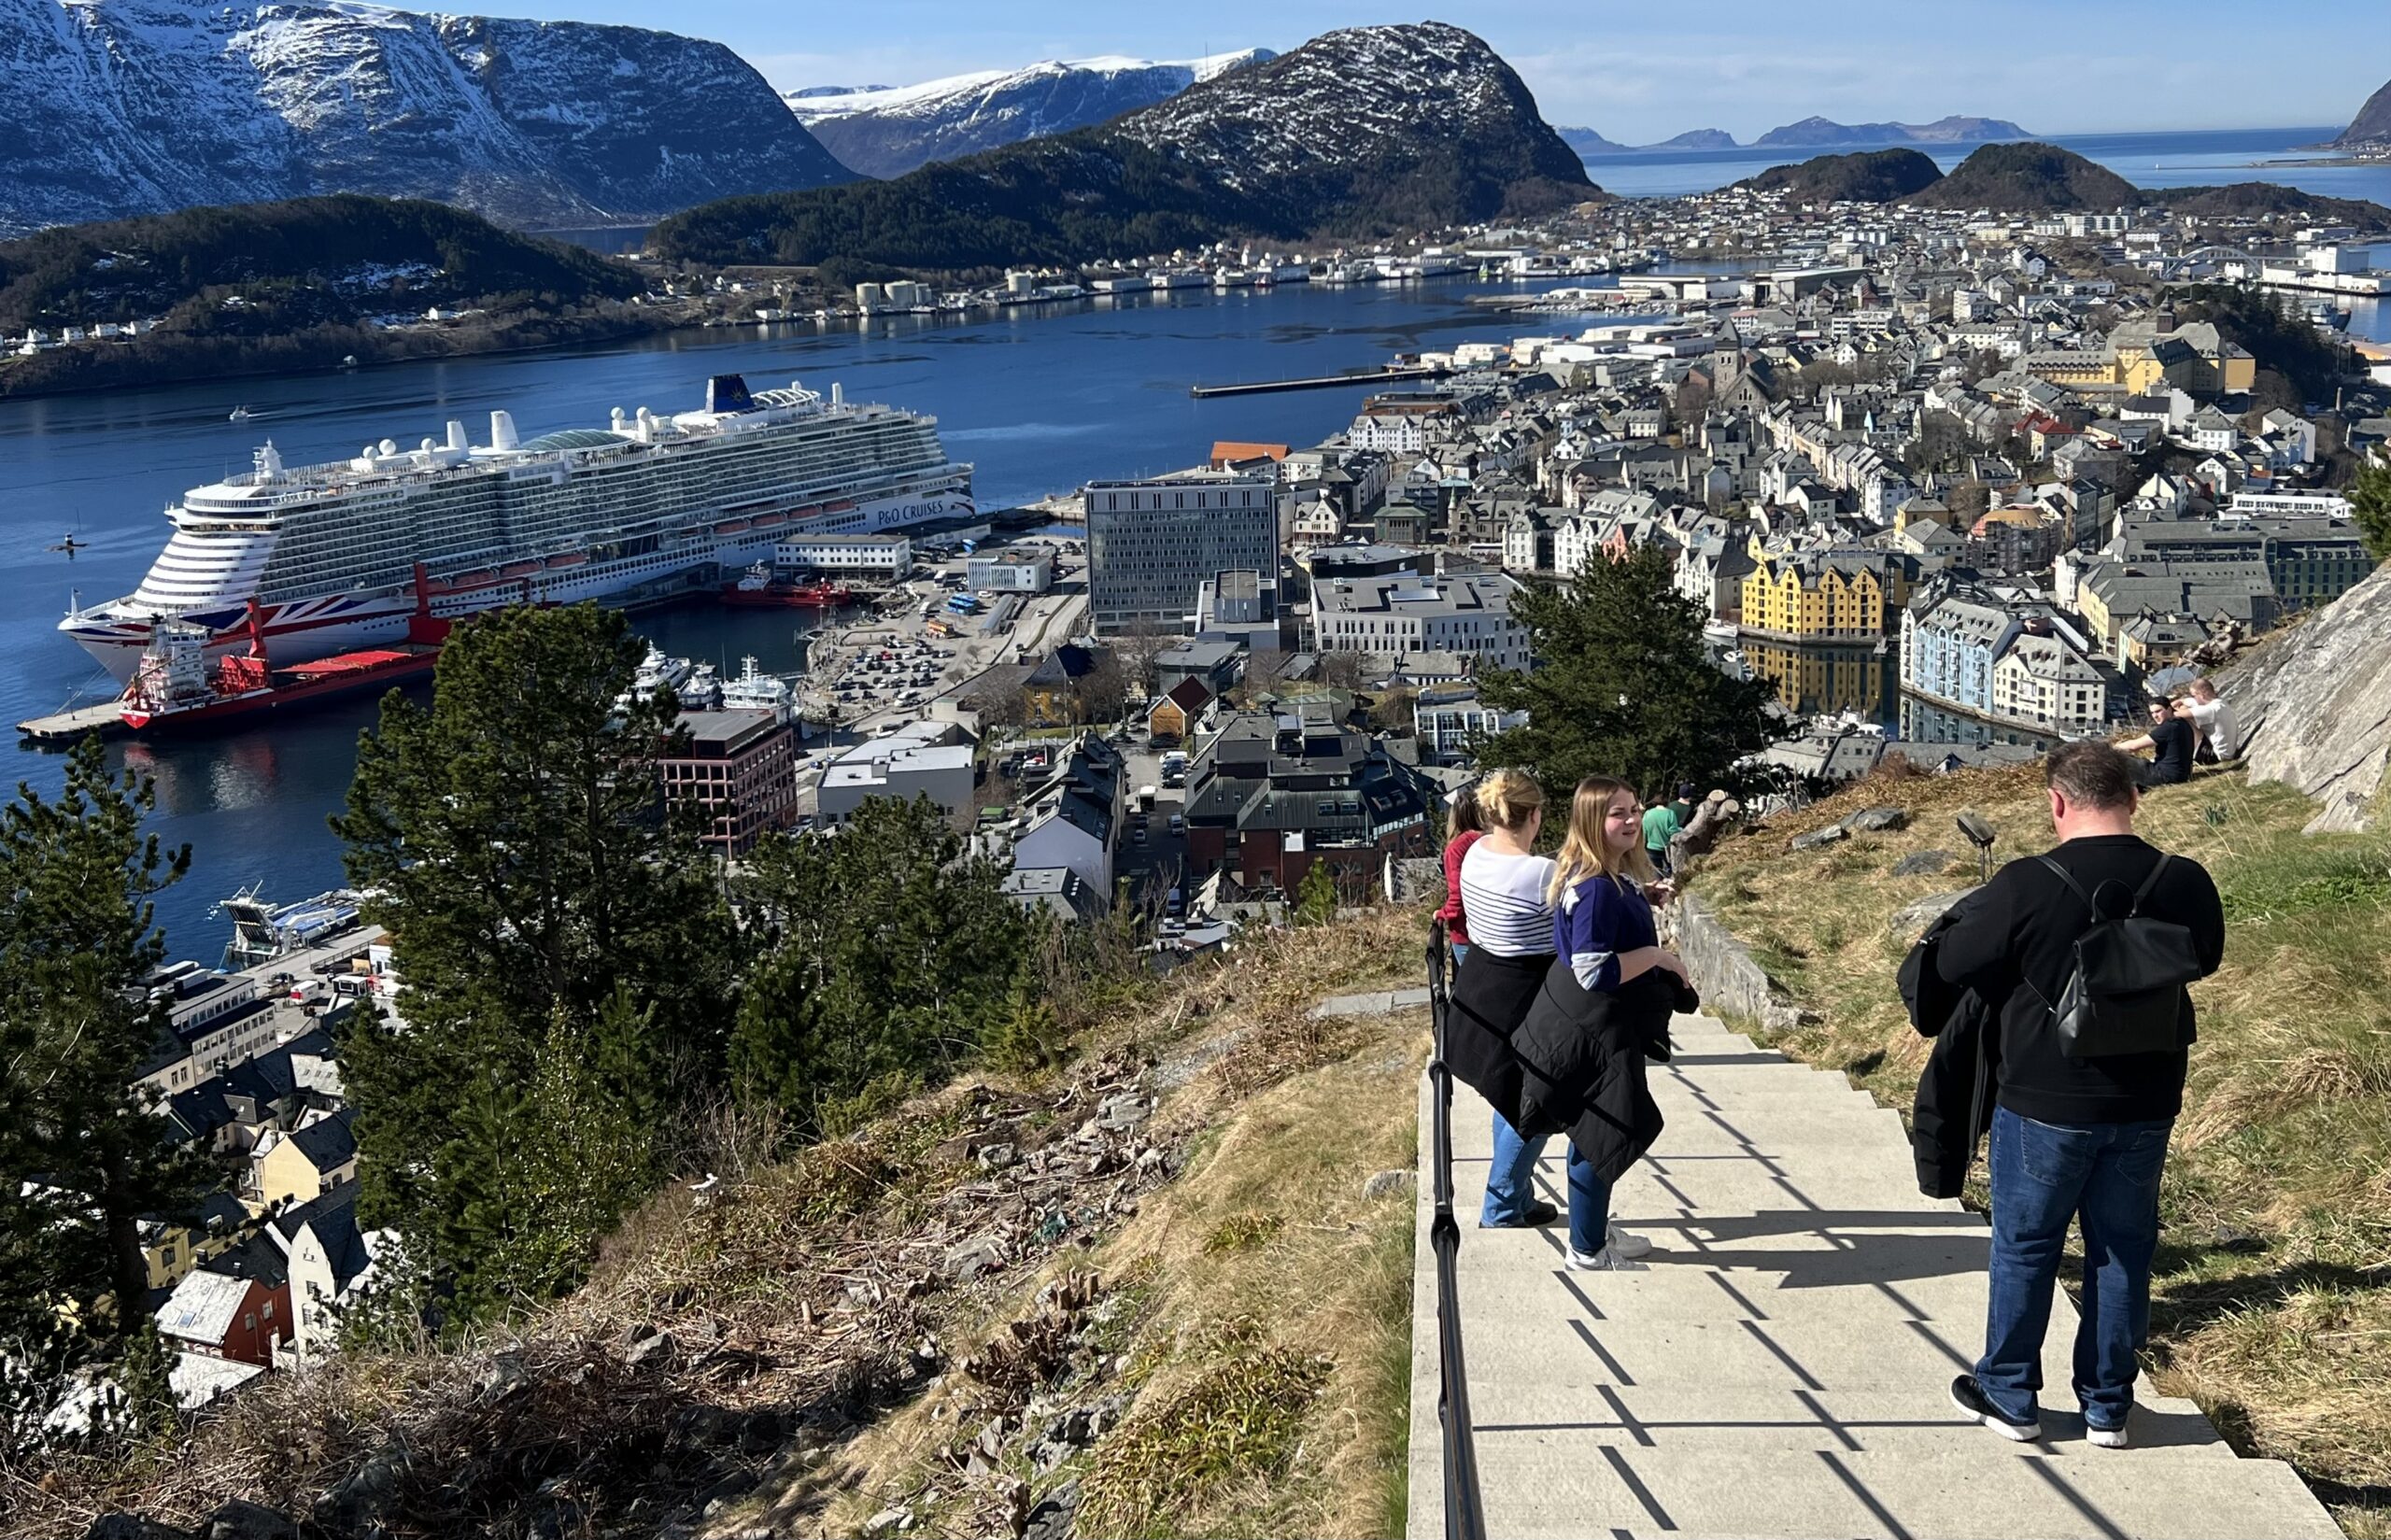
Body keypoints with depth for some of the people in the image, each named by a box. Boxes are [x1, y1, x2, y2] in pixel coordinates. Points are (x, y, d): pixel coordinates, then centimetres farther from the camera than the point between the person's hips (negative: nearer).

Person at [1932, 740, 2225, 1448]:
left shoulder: (2025, 886, -19)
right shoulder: (2185, 884, -8)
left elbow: (1953, 963, -9)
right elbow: (2206, 958, 11)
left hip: (2044, 1103, -3)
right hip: (2146, 1103, 3)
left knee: (2025, 1249, 12)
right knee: (2123, 1252, 15)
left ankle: (2009, 1395, 23)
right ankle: (2108, 1404, 23)